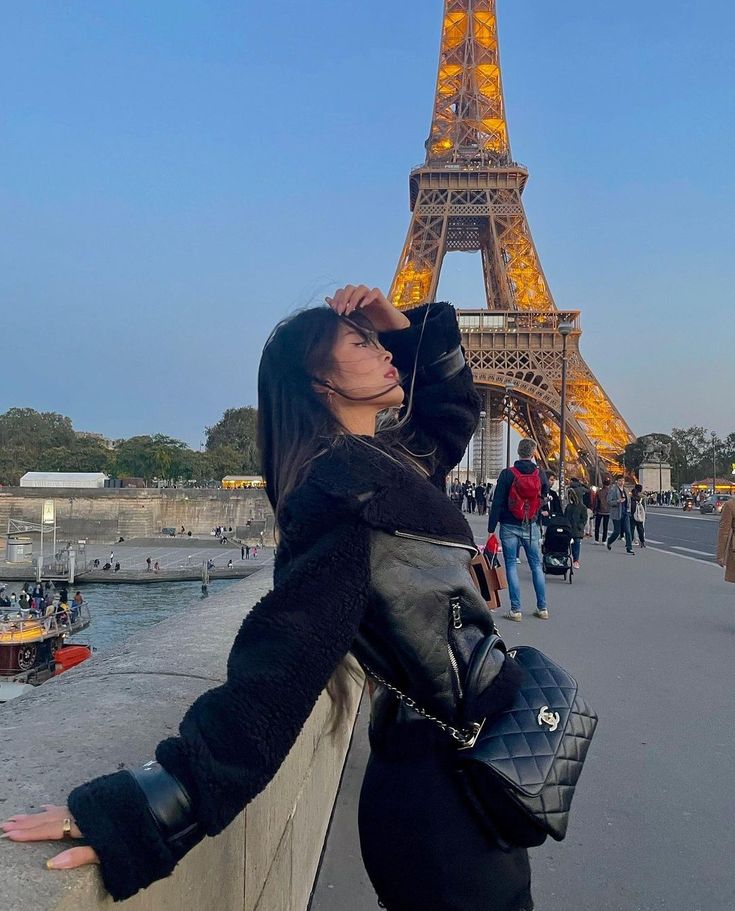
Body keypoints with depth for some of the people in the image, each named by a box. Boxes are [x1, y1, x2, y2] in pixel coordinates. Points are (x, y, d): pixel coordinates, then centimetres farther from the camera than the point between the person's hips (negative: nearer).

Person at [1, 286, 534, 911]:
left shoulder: (393, 459, 7)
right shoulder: (341, 493, -21)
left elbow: (456, 402, 23)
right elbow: (284, 659, -29)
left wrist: (402, 325, 8)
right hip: (443, 788, -9)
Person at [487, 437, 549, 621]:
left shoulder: (507, 474, -10)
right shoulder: (540, 474, 0)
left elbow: (497, 503, -11)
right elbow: (544, 499, 11)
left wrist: (491, 528, -8)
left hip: (510, 527, -3)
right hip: (532, 527, 3)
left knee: (511, 565, 3)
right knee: (536, 565, 12)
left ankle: (516, 610, 2)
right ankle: (542, 608, 17)